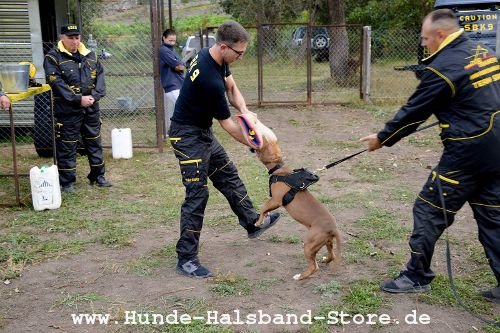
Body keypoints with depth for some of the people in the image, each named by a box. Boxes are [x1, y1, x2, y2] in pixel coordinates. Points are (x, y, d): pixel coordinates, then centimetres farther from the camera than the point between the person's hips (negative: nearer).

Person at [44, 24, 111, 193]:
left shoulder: (90, 56, 11)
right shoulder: (53, 58, -5)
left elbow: (100, 76, 5)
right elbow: (57, 83, -15)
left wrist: (94, 96, -12)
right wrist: (78, 99, -19)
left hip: (91, 109, 5)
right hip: (67, 110, -5)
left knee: (94, 142, 13)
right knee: (67, 146, 2)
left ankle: (98, 176, 26)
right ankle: (67, 182, 12)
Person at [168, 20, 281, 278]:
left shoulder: (211, 55, -4)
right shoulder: (210, 79, -31)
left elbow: (232, 87, 8)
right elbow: (227, 125, -20)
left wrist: (244, 111, -13)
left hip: (203, 132, 10)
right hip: (188, 135, -10)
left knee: (228, 176, 19)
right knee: (197, 194, -7)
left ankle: (252, 223, 36)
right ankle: (186, 259, 2)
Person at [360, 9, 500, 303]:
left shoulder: (443, 67, -15)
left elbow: (413, 112, -10)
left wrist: (383, 139, 2)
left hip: (467, 152, -9)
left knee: (429, 210, 4)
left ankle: (417, 277, 15)